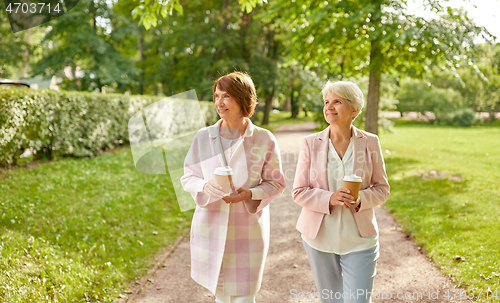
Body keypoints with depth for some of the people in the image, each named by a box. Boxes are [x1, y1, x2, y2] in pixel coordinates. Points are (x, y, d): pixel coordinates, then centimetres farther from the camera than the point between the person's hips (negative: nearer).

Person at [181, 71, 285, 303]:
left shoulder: (264, 139, -6)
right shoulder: (203, 137, -1)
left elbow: (276, 183, 1)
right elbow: (188, 177, 5)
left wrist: (250, 194, -18)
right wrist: (205, 187, -17)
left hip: (248, 230, -2)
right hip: (212, 228, 2)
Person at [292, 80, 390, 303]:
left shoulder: (370, 142, -2)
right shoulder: (311, 144, -3)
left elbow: (382, 188, 3)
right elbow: (298, 192, -3)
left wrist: (361, 199, -19)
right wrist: (328, 199, -21)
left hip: (359, 239, -1)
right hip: (320, 237, 1)